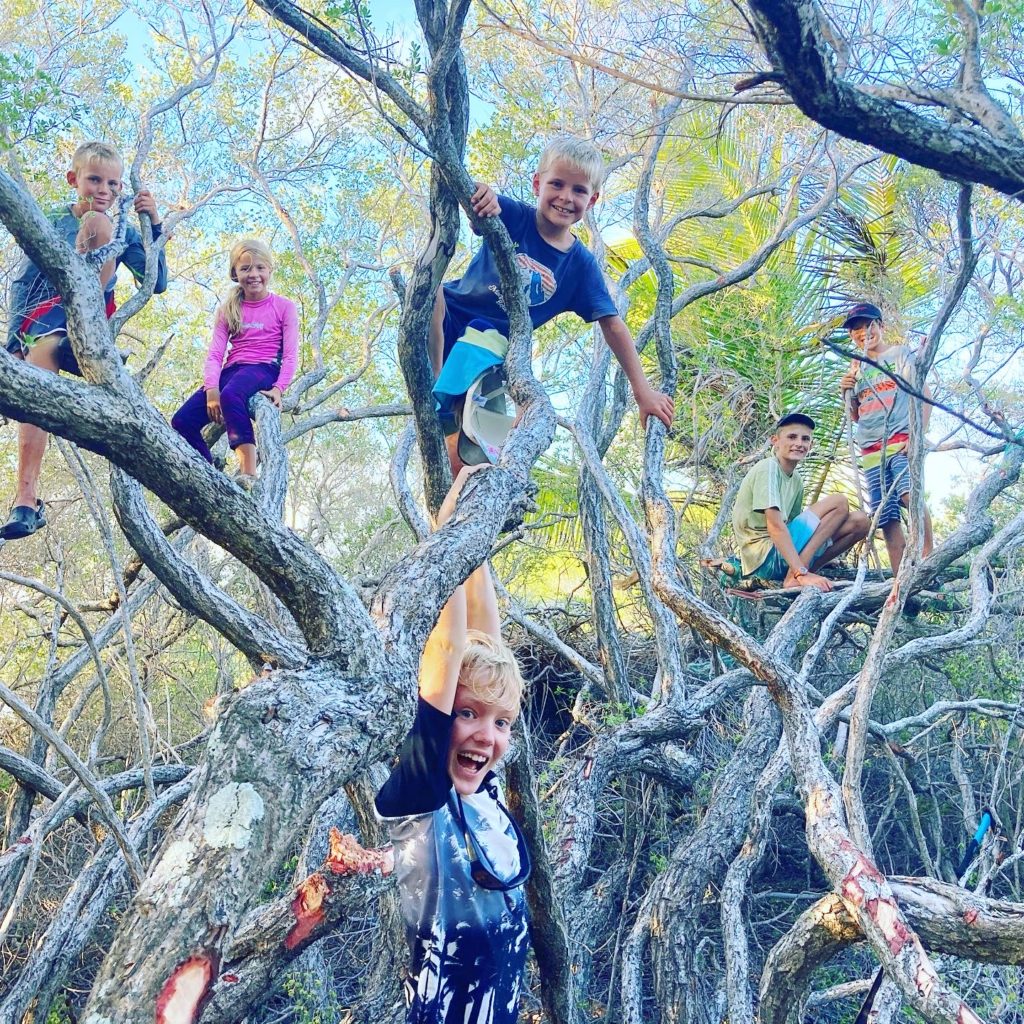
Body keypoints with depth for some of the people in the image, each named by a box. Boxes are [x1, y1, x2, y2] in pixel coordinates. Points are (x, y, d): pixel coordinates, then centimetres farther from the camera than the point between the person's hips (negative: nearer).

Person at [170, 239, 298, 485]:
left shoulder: (284, 307, 6)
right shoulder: (227, 310, 16)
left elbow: (290, 355, 0)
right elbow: (214, 354, 6)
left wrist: (278, 388, -17)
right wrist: (212, 390, -12)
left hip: (263, 370, -5)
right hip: (231, 371, 5)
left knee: (231, 395, -42)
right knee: (181, 422, -17)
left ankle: (248, 471, -47)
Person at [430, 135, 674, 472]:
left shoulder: (581, 264, -6)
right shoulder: (512, 215, -13)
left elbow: (612, 324, -3)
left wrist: (643, 390, -5)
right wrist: (479, 190, -50)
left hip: (492, 351, 1)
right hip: (451, 321, -1)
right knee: (431, 291, -35)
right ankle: (435, 381, -22)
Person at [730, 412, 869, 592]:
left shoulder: (796, 480, 15)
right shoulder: (768, 468, -12)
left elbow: (791, 525, 15)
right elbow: (774, 525, -23)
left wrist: (802, 571, 0)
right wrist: (801, 572, -30)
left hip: (782, 553, 8)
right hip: (764, 558, -8)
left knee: (858, 522, 2)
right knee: (838, 502, -12)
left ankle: (795, 574, -3)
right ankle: (796, 576, -20)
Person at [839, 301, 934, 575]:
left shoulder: (900, 354, 10)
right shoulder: (857, 369, 23)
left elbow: (924, 394, 1)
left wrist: (919, 434, -13)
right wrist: (847, 393, 6)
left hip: (901, 440, -5)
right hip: (871, 451, 5)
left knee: (910, 496, -31)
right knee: (887, 520, -5)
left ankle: (928, 562, -31)